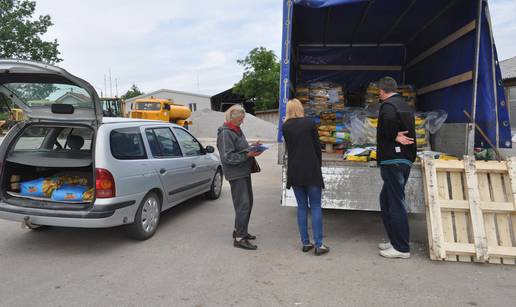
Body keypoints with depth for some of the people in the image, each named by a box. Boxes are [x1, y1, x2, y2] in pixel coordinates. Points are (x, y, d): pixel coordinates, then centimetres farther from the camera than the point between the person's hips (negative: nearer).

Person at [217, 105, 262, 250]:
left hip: (244, 172, 10)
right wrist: (248, 154, -22)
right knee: (243, 204, -9)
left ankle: (240, 230, 30)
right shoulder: (225, 133, -16)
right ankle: (239, 238, -1)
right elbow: (228, 157, -20)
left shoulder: (236, 130, 14)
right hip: (236, 174, -10)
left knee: (248, 202, 16)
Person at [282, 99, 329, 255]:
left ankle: (305, 243, 12)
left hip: (294, 171, 2)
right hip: (311, 170, -2)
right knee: (315, 206, 2)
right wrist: (318, 166, 13)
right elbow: (317, 146, 1)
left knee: (302, 206, 10)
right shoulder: (310, 123, -2)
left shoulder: (285, 127, 4)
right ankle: (319, 245, 0)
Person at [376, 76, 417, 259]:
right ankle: (395, 240, 25)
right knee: (386, 200, 17)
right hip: (405, 160, 10)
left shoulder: (388, 105, -11)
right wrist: (397, 136, -1)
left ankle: (401, 248, 5)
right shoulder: (405, 105, 20)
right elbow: (409, 131, 15)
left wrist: (394, 136, -18)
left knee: (396, 203, -3)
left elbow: (389, 121, -34)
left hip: (392, 161, -10)